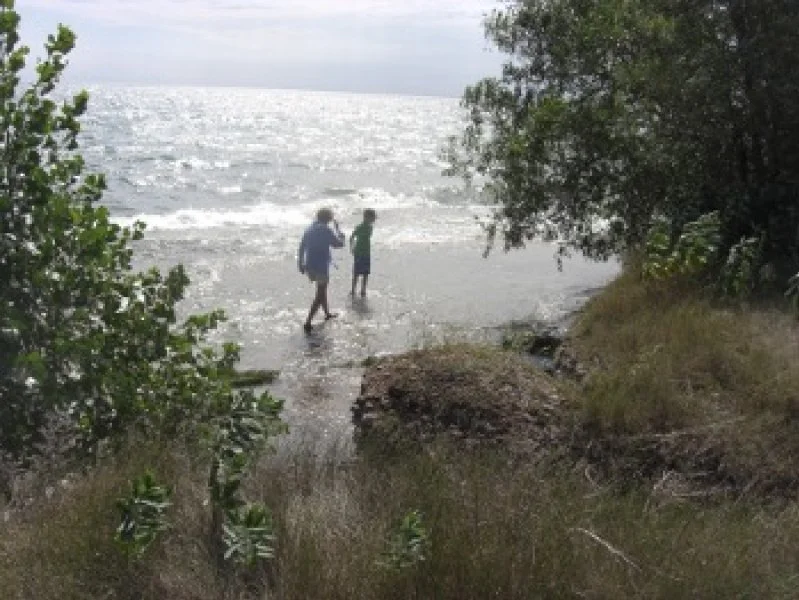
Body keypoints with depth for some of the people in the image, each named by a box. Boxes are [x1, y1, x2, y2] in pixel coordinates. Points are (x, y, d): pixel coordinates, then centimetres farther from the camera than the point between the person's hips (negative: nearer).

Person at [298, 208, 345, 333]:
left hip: (309, 266, 8)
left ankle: (327, 313, 43)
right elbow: (339, 244, -9)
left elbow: (302, 247, 11)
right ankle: (308, 323, -5)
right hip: (321, 267, -8)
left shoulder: (310, 229, 7)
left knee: (322, 289, 27)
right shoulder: (325, 230, -15)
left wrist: (301, 263, 19)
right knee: (320, 295, 0)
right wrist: (338, 230, 6)